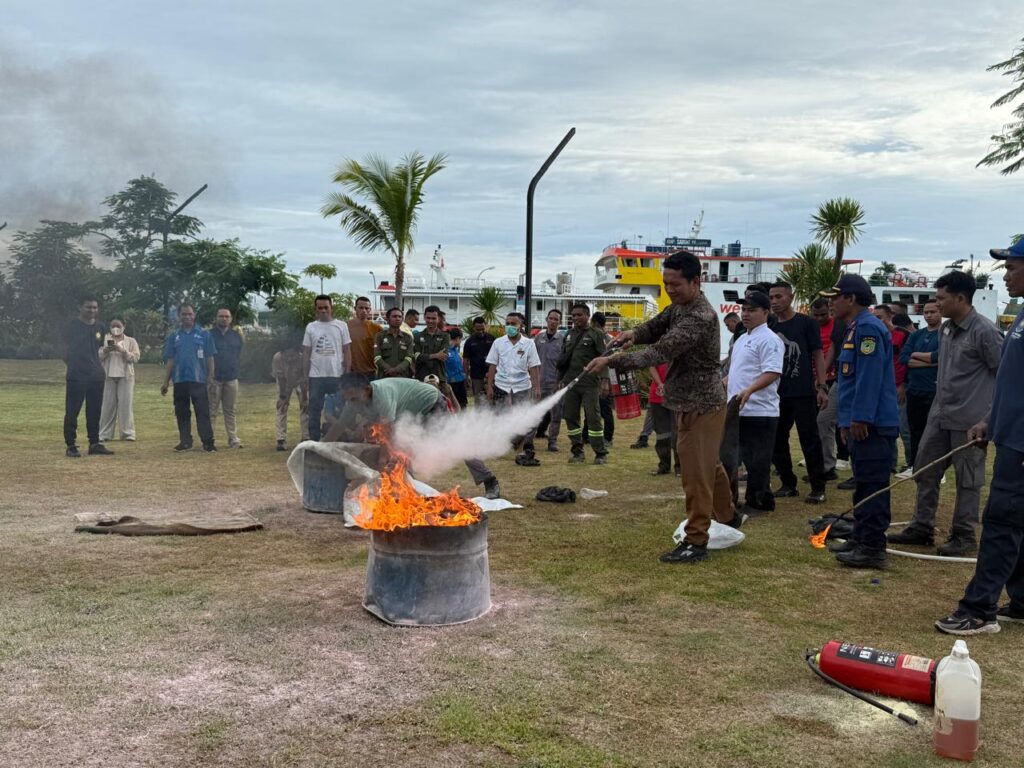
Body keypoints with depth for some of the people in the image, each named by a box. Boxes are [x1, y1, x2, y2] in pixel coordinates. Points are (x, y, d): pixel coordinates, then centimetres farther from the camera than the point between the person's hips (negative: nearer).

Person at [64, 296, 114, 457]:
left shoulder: (100, 327, 11)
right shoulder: (73, 326, -4)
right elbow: (66, 349, 0)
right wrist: (72, 365, -4)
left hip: (97, 376, 5)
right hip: (76, 376, -5)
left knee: (95, 412, 10)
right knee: (72, 412, -2)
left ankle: (94, 444, 17)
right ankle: (70, 445, 3)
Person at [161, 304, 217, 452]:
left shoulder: (204, 334, 3)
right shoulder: (173, 336, 10)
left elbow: (210, 358, 2)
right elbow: (170, 360, 12)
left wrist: (210, 377, -5)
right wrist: (166, 382, 9)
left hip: (198, 380, -3)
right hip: (179, 380, 3)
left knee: (202, 412, -6)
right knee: (182, 413, 8)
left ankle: (208, 442, -5)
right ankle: (185, 441, 16)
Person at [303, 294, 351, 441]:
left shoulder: (341, 326, 3)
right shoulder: (311, 327, 6)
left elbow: (347, 351, 3)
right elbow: (306, 353, 8)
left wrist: (347, 373, -3)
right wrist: (305, 375, 3)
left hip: (337, 375, -1)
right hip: (316, 376, 1)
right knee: (315, 410, 5)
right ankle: (314, 441, 11)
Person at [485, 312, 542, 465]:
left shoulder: (529, 344, -1)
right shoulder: (498, 343, 2)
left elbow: (534, 367, 0)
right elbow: (492, 366, 4)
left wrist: (537, 388, -6)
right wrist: (489, 387, 0)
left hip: (522, 387, -1)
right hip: (502, 386, 1)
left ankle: (527, 451, 1)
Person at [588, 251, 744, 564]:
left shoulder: (700, 317, -26)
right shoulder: (679, 306, 5)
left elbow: (661, 352, -33)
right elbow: (656, 326, 10)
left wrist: (612, 361, -38)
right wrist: (634, 333, -15)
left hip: (701, 406, -10)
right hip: (692, 402, 10)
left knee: (696, 473, -4)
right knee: (709, 465, 24)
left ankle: (696, 543, 4)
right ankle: (728, 517, 43)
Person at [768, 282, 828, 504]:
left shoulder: (806, 323, 0)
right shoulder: (770, 328, 11)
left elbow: (818, 355, -1)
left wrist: (821, 387, -8)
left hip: (803, 393, -5)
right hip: (776, 393, 5)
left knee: (810, 440, -2)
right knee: (777, 440, 7)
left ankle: (818, 488, 4)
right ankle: (788, 484, 19)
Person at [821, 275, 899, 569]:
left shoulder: (868, 328, -15)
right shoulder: (856, 329, 19)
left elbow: (870, 376, -22)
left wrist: (859, 417, -23)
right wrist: (848, 420, 24)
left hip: (872, 425, -11)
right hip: (861, 423, 11)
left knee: (872, 485, -7)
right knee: (864, 484, 16)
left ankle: (873, 549, -4)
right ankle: (861, 538, 25)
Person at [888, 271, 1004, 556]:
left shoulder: (984, 331, -15)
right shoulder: (946, 329, 9)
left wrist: (992, 415, -10)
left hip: (969, 418, -8)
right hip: (940, 413, 8)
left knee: (968, 478, 3)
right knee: (925, 469, 11)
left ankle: (964, 535, 14)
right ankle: (922, 527, 21)